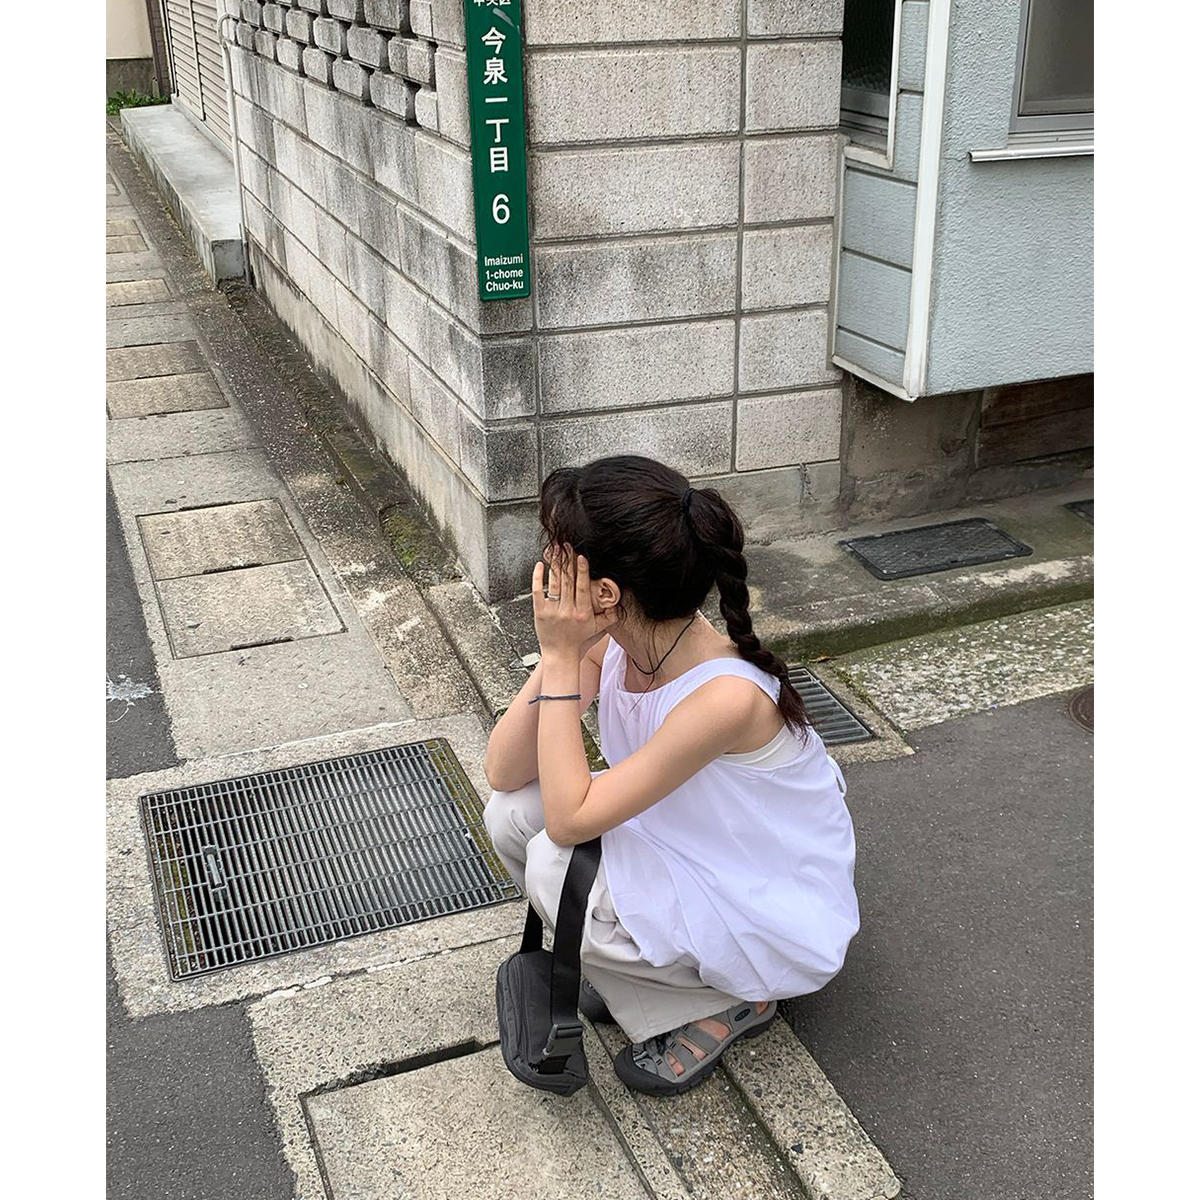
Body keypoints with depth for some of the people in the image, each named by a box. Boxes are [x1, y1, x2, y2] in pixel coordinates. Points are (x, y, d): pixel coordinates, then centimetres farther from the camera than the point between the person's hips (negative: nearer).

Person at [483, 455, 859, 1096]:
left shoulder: (727, 695, -36)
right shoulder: (609, 640, -14)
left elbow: (569, 819, -32)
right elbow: (503, 773, -12)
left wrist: (562, 660, -31)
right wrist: (558, 653, -24)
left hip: (776, 920, -7)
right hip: (683, 847, 7)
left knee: (554, 865, -25)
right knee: (512, 813, -11)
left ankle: (722, 1004, -1)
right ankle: (624, 961, 11)